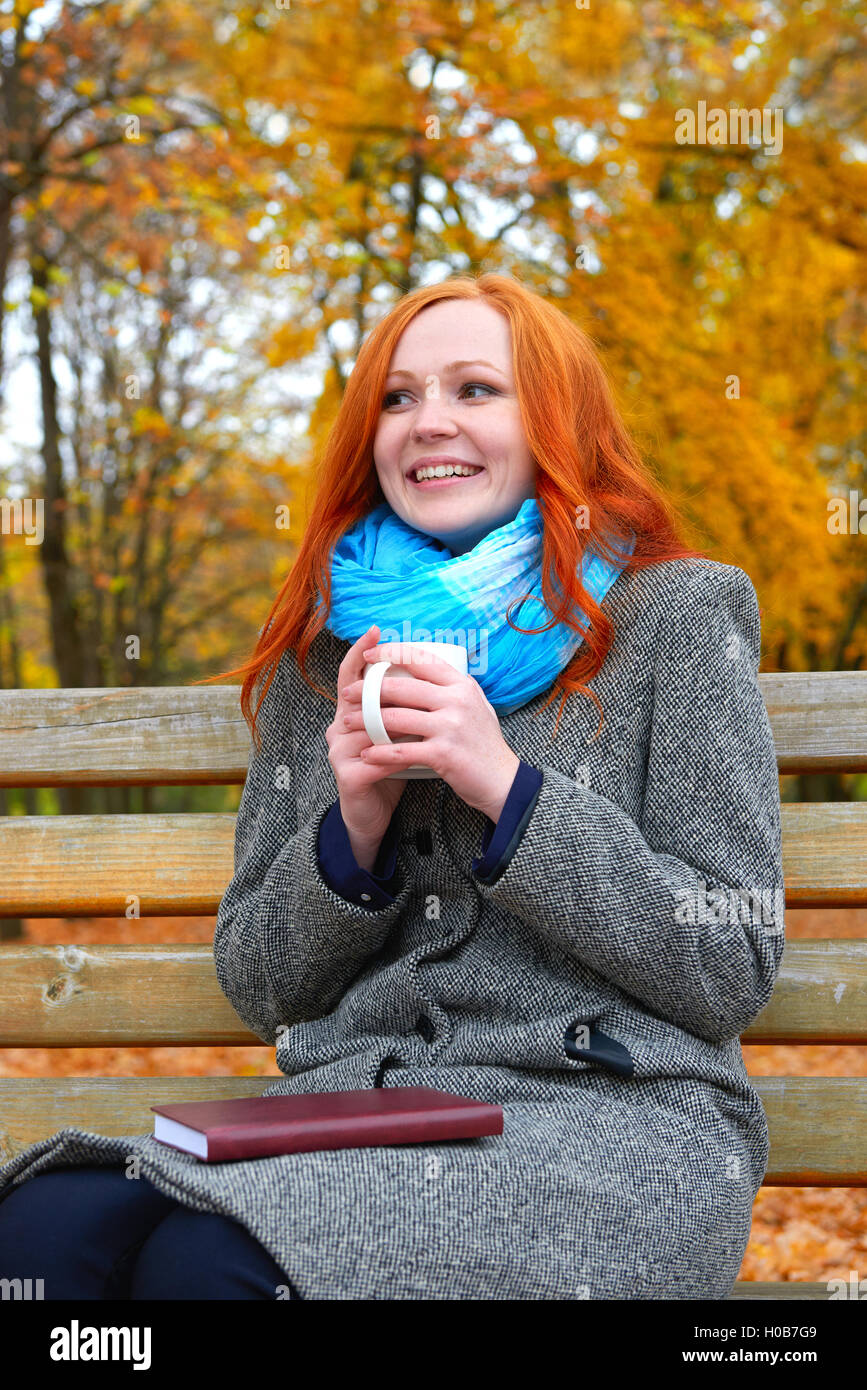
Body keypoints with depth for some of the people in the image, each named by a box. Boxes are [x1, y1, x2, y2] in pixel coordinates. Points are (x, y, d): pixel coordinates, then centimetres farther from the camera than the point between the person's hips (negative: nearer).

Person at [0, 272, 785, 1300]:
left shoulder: (672, 617, 3)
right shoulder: (322, 656, 15)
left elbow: (734, 972, -4)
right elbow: (255, 990, 14)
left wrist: (507, 787, -13)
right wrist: (353, 830, -6)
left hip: (608, 1118, -3)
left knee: (210, 1259, -30)